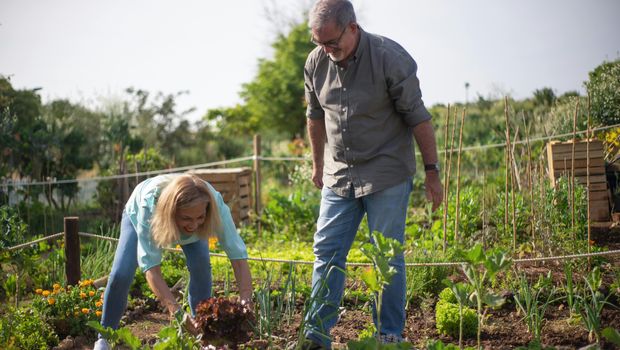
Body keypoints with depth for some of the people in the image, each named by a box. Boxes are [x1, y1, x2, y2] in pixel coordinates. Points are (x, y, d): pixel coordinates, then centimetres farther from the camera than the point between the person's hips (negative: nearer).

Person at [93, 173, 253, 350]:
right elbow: (151, 268, -47)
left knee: (201, 265, -23)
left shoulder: (214, 203, -43)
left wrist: (245, 303, -54)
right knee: (120, 274, -16)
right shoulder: (150, 204, -47)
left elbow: (238, 255, -40)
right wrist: (179, 314, -58)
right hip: (137, 215, -1)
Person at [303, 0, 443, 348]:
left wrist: (432, 172, -8)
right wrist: (318, 163, 24)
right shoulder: (316, 62, 0)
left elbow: (418, 118, -11)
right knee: (327, 251, 3)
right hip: (339, 175, 5)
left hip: (387, 175, -5)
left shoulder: (390, 58, -16)